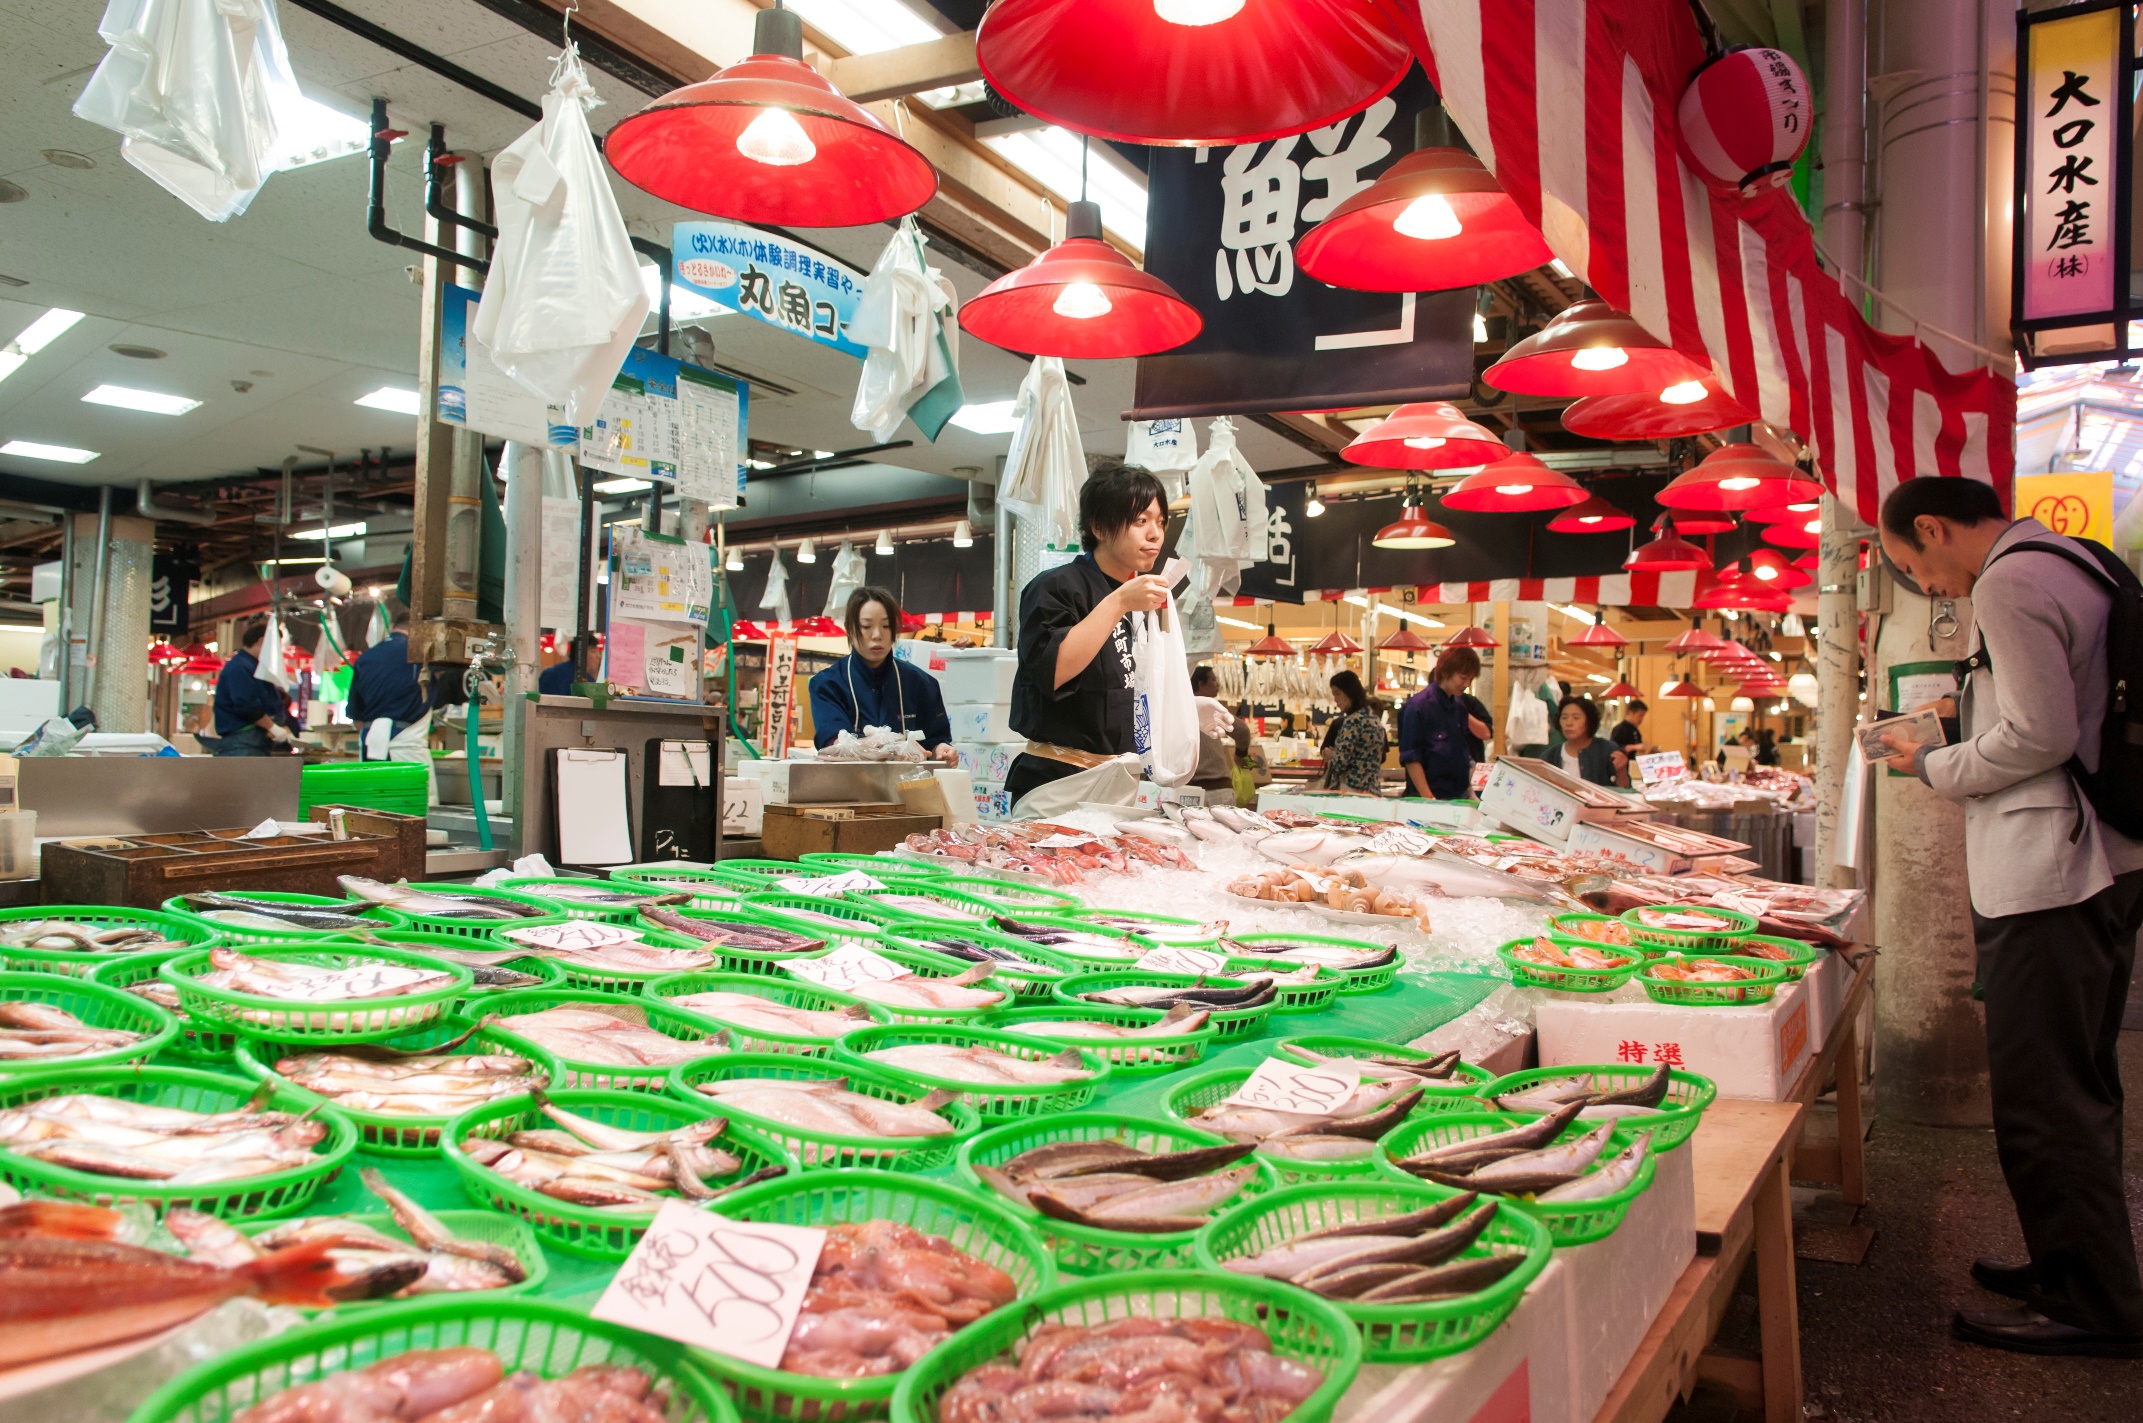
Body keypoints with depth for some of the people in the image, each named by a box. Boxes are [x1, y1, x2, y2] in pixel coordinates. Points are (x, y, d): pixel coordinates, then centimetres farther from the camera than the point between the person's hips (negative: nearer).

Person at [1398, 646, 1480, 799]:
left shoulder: (1460, 707, 11)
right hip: (1433, 796, -7)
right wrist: (1428, 798, -19)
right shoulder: (1418, 706, -11)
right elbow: (1410, 758, -14)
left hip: (1460, 795, 7)